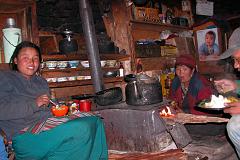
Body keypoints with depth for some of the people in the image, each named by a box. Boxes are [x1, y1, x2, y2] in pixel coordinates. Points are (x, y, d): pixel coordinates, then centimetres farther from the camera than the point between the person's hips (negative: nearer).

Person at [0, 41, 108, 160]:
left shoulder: (41, 82, 24)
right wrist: (34, 104, -14)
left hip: (49, 125, 7)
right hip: (26, 135, -7)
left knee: (95, 122, -9)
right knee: (82, 129, -28)